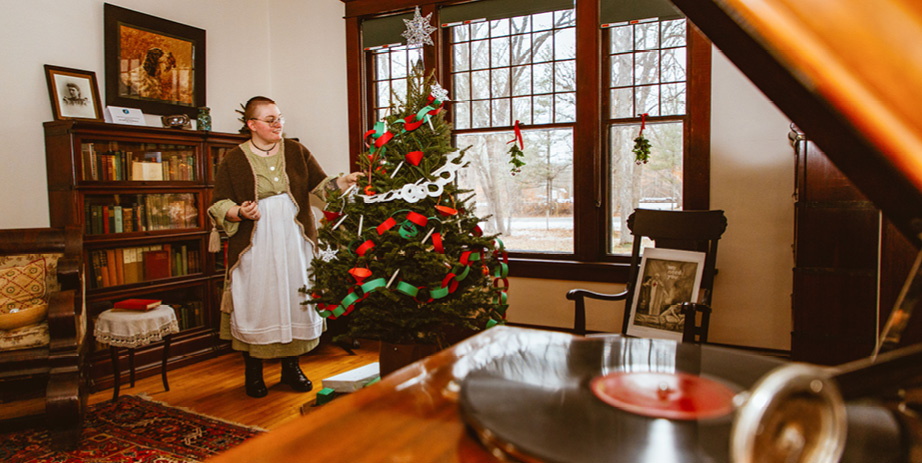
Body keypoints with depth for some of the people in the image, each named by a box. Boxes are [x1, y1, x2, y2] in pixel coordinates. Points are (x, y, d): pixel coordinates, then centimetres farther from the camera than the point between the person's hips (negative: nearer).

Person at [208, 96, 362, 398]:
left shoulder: (296, 151, 8)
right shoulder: (233, 161, 1)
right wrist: (240, 212, -18)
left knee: (294, 300, 8)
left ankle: (291, 367, 24)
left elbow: (320, 184, 5)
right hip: (255, 246, -2)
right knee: (255, 304, 2)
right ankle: (253, 373, 19)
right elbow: (219, 204, 2)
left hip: (294, 242, 2)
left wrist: (344, 181, -14)